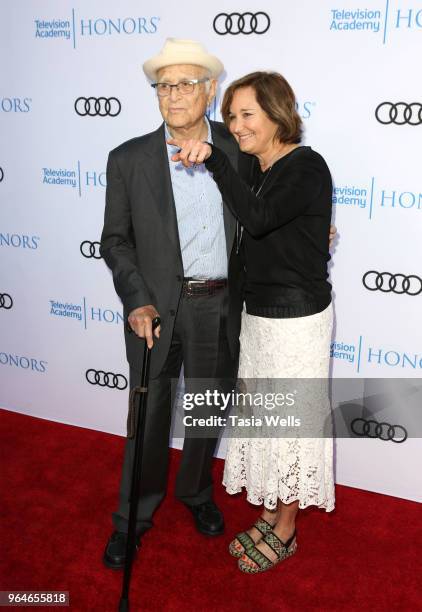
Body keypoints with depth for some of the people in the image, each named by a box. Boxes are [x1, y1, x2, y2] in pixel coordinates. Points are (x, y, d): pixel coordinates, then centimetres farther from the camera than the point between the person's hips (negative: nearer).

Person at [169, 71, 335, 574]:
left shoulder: (307, 167, -16)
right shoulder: (255, 169, 8)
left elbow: (258, 218, -33)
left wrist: (213, 158, -36)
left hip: (297, 318, -8)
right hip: (257, 312, 8)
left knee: (291, 421, 7)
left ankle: (285, 531, 27)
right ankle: (270, 513, 37)